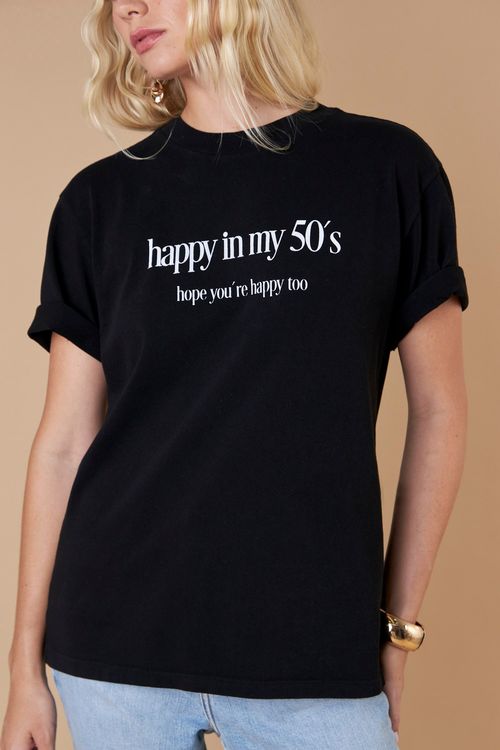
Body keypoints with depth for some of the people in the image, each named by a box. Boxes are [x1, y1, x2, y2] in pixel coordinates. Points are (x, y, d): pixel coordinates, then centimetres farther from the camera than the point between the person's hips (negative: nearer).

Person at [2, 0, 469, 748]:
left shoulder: (388, 167, -1)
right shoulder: (102, 199, 3)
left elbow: (437, 406, 3)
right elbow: (64, 440, 3)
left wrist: (399, 626, 3)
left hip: (317, 652, -1)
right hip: (116, 648, 2)